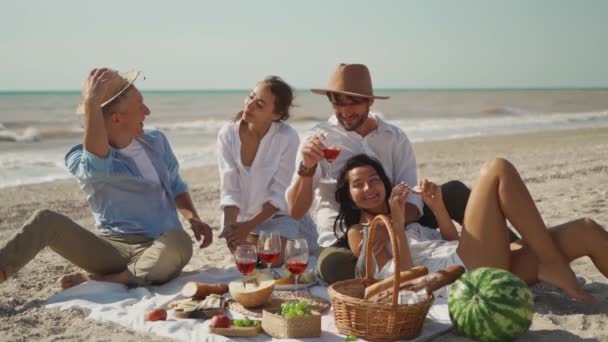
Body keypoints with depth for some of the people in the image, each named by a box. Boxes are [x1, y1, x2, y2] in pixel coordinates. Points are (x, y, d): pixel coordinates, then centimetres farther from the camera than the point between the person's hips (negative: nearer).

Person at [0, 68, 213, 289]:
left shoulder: (156, 141, 7)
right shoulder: (82, 159, -8)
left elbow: (175, 186, 21)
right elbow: (97, 166, -34)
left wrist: (193, 219, 2)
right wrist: (91, 103, -41)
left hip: (158, 250, 2)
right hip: (113, 250, -1)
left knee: (179, 242, -36)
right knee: (46, 221, -21)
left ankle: (94, 282, -23)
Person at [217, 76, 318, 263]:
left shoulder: (287, 137, -25)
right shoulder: (227, 134, -16)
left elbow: (279, 194, -19)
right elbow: (229, 189, -16)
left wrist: (248, 226, -24)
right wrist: (229, 224, -32)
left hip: (278, 213, -2)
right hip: (244, 216, 3)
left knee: (273, 261, -17)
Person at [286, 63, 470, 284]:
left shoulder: (395, 138, 5)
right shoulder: (318, 141, -1)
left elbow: (412, 203, -5)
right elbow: (296, 212, -6)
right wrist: (307, 168, -24)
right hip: (343, 242, -2)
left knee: (453, 191, -16)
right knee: (332, 264, -40)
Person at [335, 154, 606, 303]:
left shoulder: (398, 214, 30)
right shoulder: (359, 233, 10)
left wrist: (437, 207, 8)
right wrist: (396, 223, -14)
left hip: (490, 266, 7)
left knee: (586, 231, -5)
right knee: (496, 170, -14)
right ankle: (555, 265, -14)